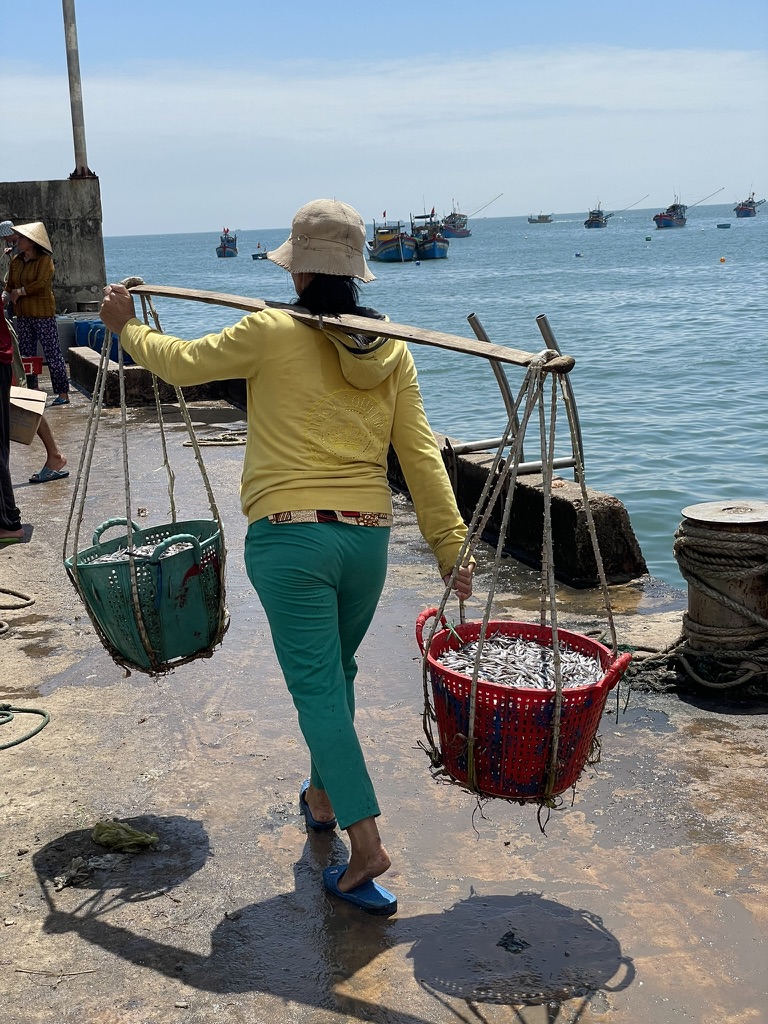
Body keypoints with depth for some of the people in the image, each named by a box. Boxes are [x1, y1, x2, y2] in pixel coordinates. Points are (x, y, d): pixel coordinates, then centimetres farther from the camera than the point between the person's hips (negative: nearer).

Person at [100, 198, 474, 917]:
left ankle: (365, 845, -3)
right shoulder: (393, 351, 5)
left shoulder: (271, 333, -6)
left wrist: (125, 326, 27)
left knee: (317, 685, 0)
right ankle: (324, 797, 41)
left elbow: (180, 363, 8)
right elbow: (420, 456, 4)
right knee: (336, 671, 23)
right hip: (367, 535, 5)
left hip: (290, 536, -5)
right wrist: (448, 543, 7)